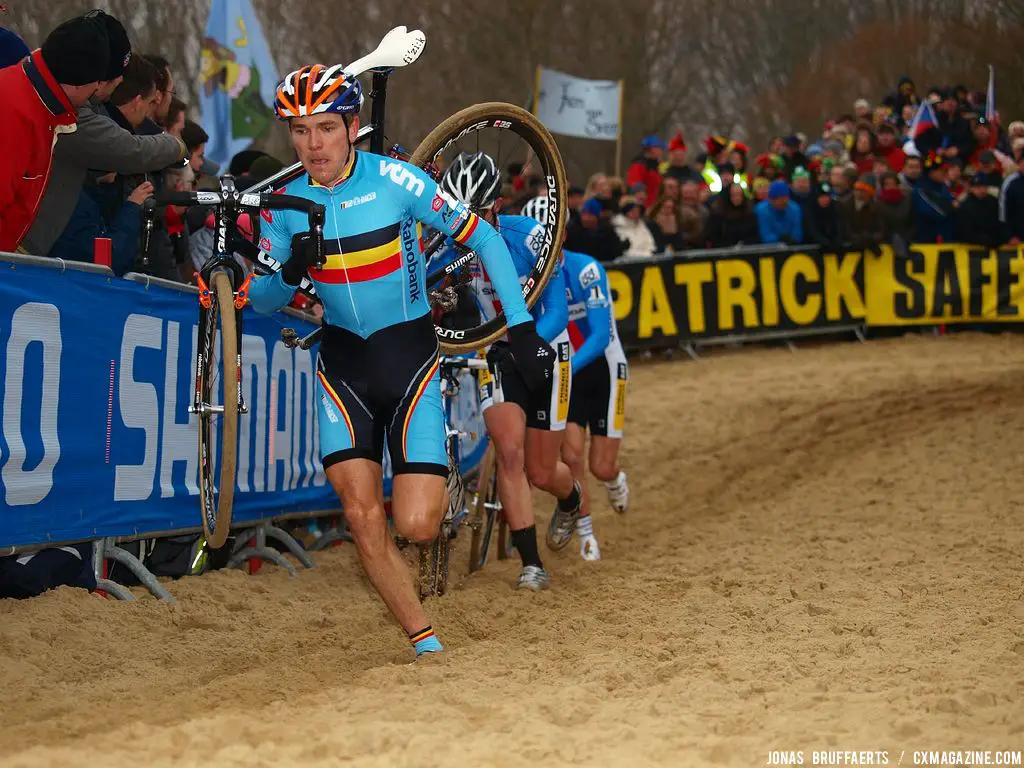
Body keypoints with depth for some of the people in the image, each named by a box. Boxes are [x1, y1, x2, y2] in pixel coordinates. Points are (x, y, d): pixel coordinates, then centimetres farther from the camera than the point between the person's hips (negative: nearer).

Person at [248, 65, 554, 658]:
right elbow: (260, 300, 2)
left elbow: (484, 239, -9)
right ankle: (425, 641, 4)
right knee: (363, 516, -10)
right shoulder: (288, 203, -3)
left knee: (415, 526, -11)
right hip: (342, 364, 3)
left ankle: (435, 491, 26)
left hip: (411, 358, -3)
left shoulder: (393, 180, -14)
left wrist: (523, 330, -12)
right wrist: (291, 272, -21)